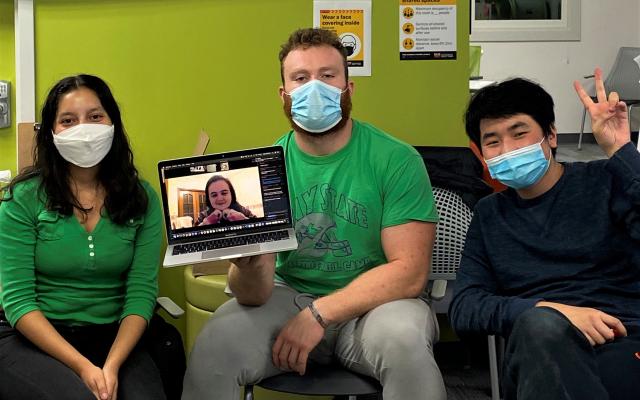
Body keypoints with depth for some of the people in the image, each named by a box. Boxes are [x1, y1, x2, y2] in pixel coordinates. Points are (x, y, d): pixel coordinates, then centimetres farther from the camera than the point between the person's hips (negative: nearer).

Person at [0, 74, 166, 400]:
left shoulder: (142, 198, 2)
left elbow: (142, 291, -3)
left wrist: (112, 365, -18)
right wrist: (82, 366, -19)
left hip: (112, 337, 2)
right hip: (34, 337, -1)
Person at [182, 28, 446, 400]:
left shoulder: (397, 160, -10)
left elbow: (410, 272, -14)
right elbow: (256, 295, -9)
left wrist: (319, 314, -23)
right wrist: (250, 267, -35)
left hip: (374, 302, -2)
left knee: (404, 340, -35)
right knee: (214, 347, -23)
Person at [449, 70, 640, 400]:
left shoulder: (605, 182, 10)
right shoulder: (490, 215, 19)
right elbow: (463, 308, 6)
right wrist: (547, 310, -12)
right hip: (538, 353, 3)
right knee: (540, 324, -34)